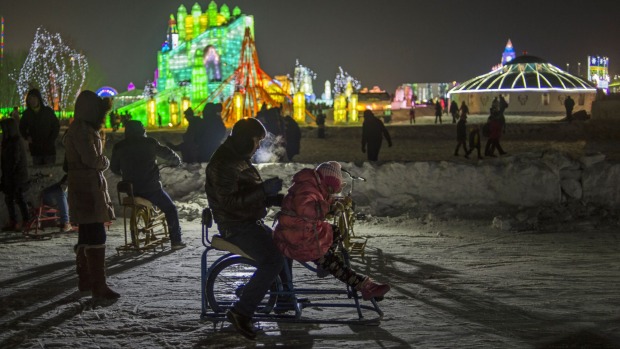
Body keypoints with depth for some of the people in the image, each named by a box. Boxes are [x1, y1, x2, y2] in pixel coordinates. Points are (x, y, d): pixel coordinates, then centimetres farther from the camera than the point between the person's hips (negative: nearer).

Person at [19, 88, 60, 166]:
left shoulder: (48, 111, 0)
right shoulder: (27, 113, 6)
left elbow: (56, 126, 6)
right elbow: (22, 128, 20)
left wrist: (51, 140, -4)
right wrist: (27, 137, 1)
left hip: (49, 148, -2)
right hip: (35, 149, 2)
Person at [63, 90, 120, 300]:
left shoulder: (85, 128, 17)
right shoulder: (81, 130, -15)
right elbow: (92, 159, -20)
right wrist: (105, 162, -4)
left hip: (87, 189, 11)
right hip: (88, 190, -11)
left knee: (86, 236, 18)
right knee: (96, 237, -13)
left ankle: (85, 280, 28)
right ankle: (99, 287, -15)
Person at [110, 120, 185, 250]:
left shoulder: (119, 147, 2)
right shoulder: (149, 143, -5)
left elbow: (114, 168, 11)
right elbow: (168, 154, 3)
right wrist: (176, 161, 25)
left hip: (130, 190, 4)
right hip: (151, 188, -4)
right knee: (171, 209, 13)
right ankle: (176, 240, 8)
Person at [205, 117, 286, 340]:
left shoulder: (240, 159, 15)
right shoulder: (224, 164, -18)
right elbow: (230, 201, -28)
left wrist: (277, 198, 5)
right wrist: (263, 189, -29)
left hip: (250, 222, 11)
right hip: (236, 226, -11)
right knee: (272, 261, -25)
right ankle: (240, 312, -20)